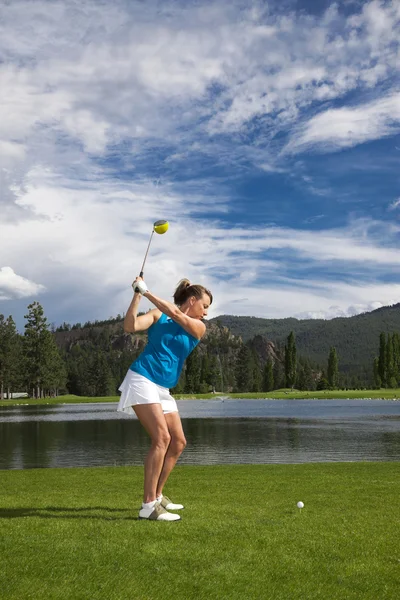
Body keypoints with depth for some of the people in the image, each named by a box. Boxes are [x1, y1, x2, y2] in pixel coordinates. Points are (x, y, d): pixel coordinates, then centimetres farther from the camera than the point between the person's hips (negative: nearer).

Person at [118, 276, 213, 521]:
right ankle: (148, 505, -16)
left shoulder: (199, 328, 8)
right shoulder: (158, 315, 1)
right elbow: (130, 326, -12)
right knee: (162, 438, -18)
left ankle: (157, 496, 22)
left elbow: (175, 314, -9)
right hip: (142, 380, -7)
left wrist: (146, 291, -11)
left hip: (163, 389, 7)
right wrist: (137, 295, -18)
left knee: (178, 443, 7)